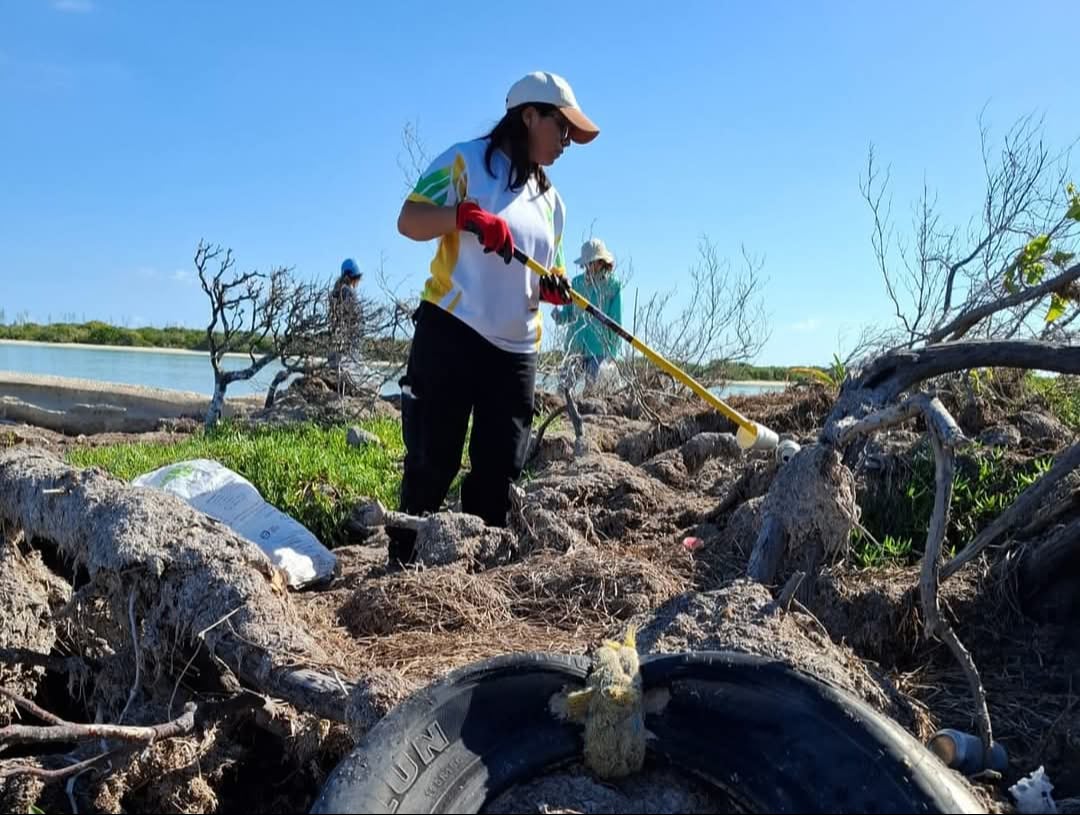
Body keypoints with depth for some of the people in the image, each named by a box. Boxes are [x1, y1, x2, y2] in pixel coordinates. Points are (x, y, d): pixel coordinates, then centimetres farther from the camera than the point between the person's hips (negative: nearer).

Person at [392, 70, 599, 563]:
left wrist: (553, 287, -1)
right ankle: (405, 561, 7)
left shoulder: (551, 200, 20)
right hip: (451, 334, -6)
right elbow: (409, 221, -7)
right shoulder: (466, 161, 1)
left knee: (501, 470, 4)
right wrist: (466, 215, -25)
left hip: (516, 349, 6)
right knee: (432, 461, -4)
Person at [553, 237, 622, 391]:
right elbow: (569, 314, 10)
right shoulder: (577, 283, 4)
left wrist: (612, 351, -5)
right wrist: (559, 316, -14)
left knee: (591, 384, -2)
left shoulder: (613, 285, -3)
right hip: (575, 344, 3)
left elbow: (615, 321, -2)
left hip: (598, 348, -2)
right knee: (566, 381, -1)